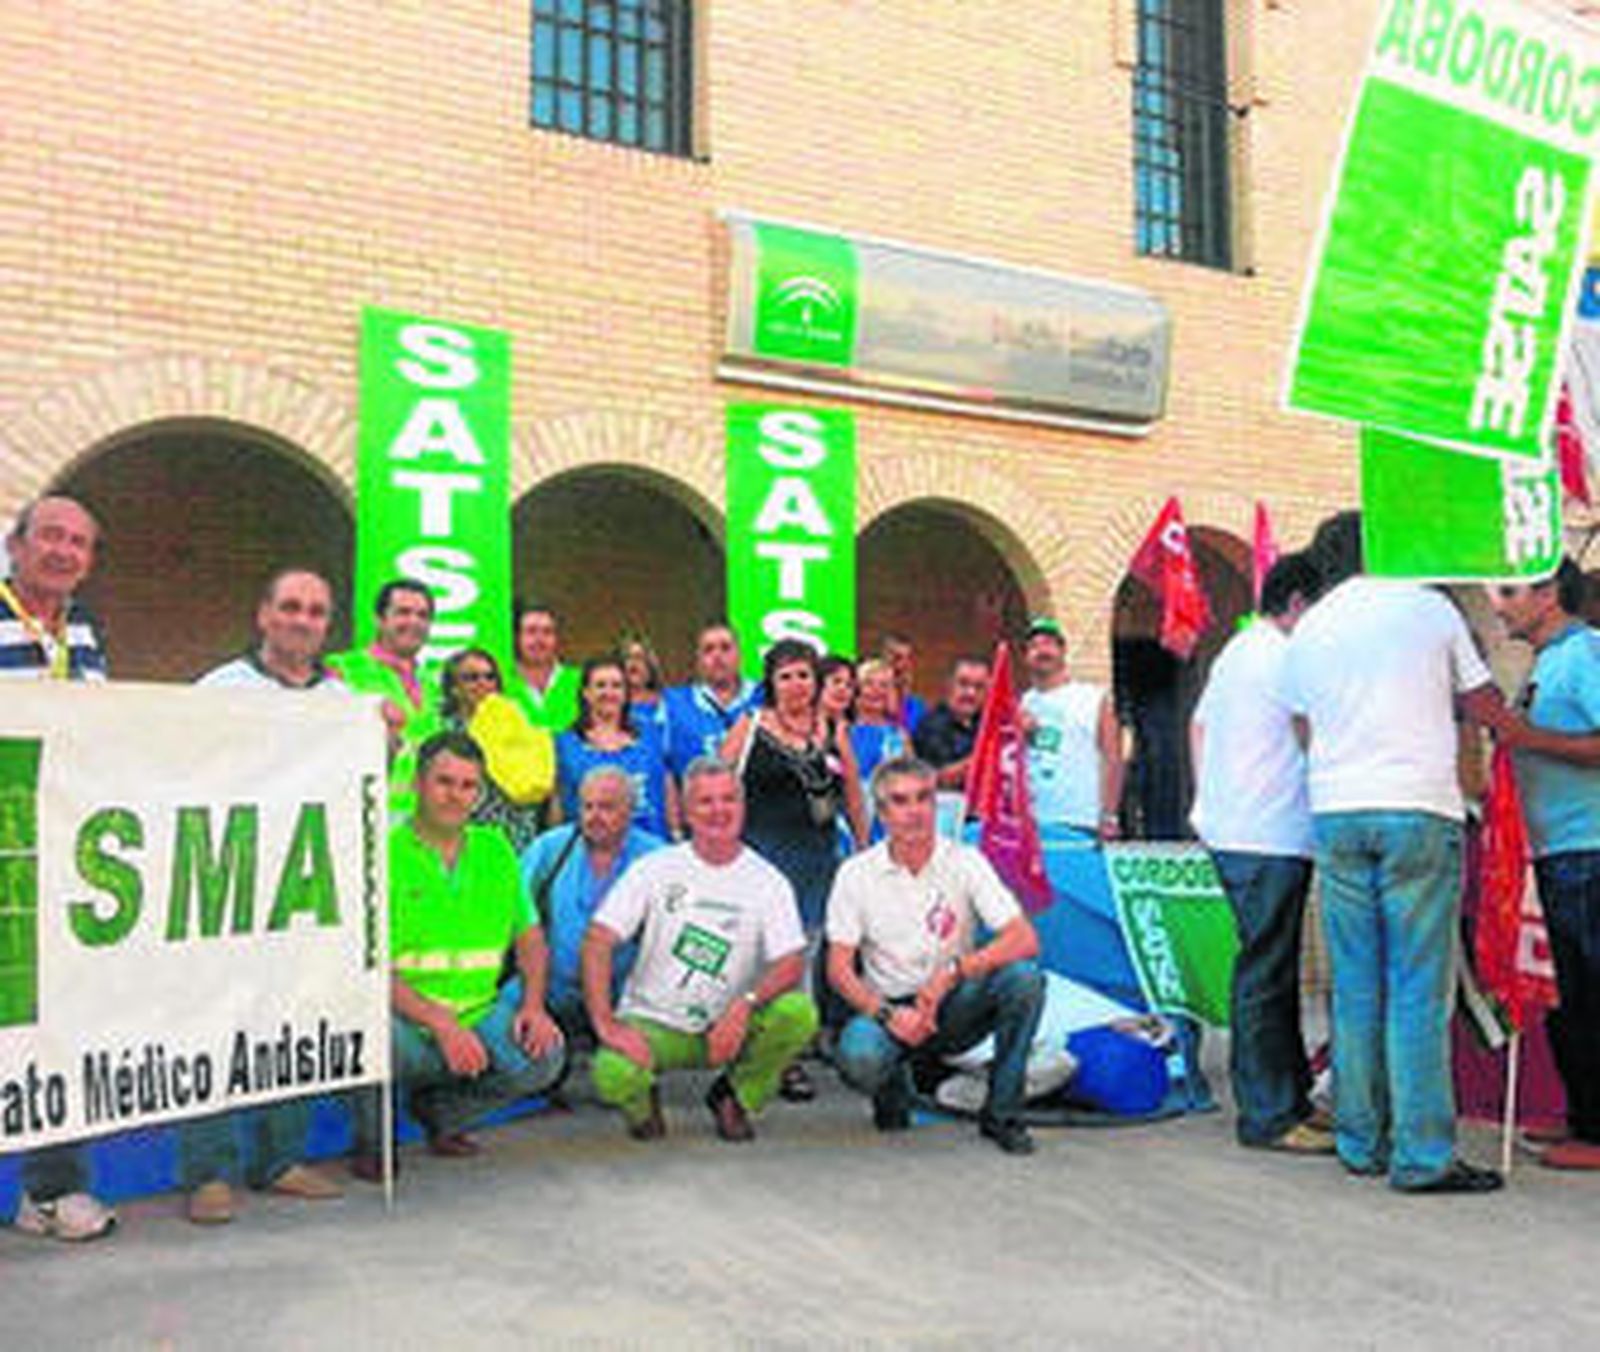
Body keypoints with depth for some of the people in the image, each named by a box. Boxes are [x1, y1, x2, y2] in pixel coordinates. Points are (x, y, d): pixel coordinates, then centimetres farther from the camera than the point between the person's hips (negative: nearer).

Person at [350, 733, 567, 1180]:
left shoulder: (495, 849, 10)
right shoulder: (383, 853, -7)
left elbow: (531, 937, 14)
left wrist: (533, 1004, -6)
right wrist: (442, 1025, -25)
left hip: (478, 1018, 4)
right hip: (405, 1023, -4)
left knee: (545, 1054, -21)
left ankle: (439, 1110, 10)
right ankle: (371, 1141, -1)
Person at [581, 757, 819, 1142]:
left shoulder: (767, 881, -1)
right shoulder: (655, 869, -3)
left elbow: (791, 963, -11)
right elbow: (598, 941, -9)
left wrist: (746, 1003, -30)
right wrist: (606, 1024, -22)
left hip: (728, 1026, 1)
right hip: (652, 1023, -1)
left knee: (799, 1014, -27)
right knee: (613, 1076, -33)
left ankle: (733, 1095, 3)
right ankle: (642, 1102, 9)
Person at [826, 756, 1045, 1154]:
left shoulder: (964, 862, -5)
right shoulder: (856, 874, -4)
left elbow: (1025, 940, -15)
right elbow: (839, 969, -5)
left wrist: (953, 971, -27)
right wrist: (887, 1014, -21)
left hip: (955, 1007, 1)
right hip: (889, 1006, -1)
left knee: (1024, 978, -27)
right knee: (858, 1056, -34)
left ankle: (1001, 1114, -9)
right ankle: (894, 1087, 6)